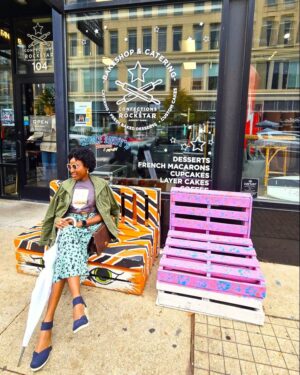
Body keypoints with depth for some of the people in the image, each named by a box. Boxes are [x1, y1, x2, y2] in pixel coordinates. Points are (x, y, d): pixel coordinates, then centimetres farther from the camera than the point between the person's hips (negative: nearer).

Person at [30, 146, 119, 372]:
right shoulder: (66, 186, 13)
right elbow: (57, 212, 18)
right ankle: (78, 303, -53)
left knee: (65, 257, -31)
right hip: (69, 225, 2)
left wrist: (85, 222, -12)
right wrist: (59, 220, -5)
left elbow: (107, 212, 1)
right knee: (69, 246, -36)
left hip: (90, 226, -2)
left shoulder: (100, 185, 5)